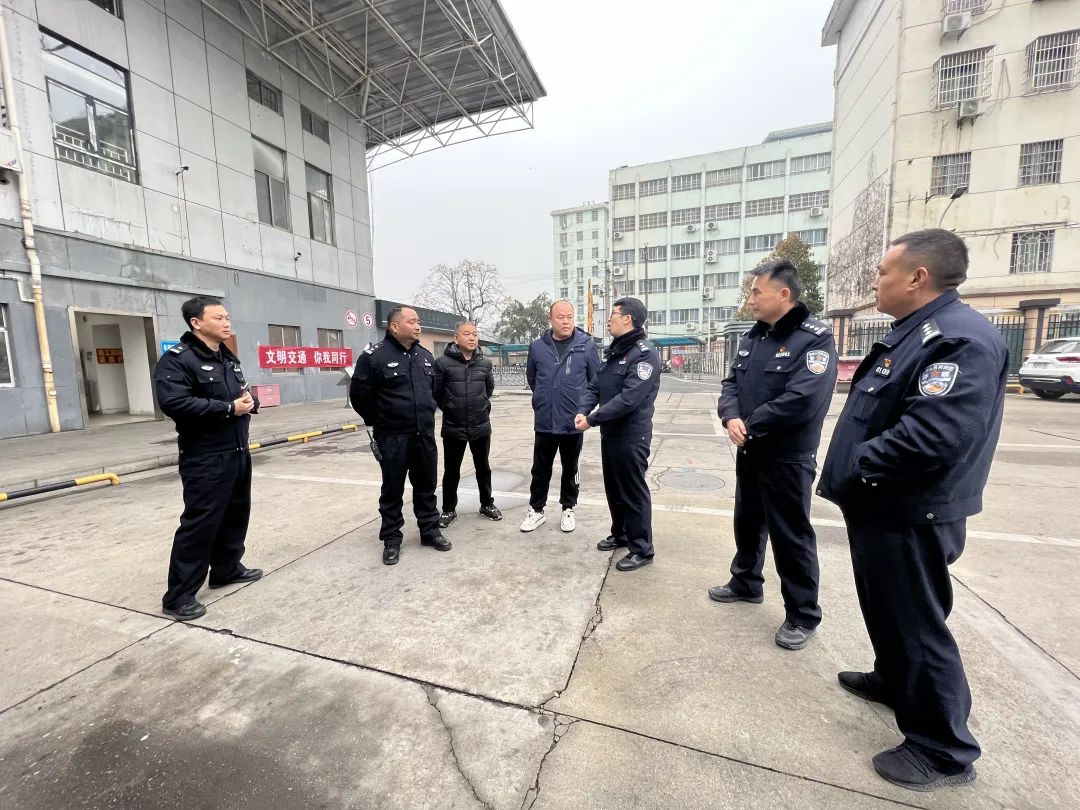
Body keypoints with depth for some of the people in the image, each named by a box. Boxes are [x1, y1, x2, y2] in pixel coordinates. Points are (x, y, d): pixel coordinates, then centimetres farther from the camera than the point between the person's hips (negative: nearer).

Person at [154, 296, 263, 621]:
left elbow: (246, 394, 22)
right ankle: (178, 596, 8)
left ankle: (227, 568, 34)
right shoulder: (176, 359, -12)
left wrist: (250, 402, -2)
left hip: (238, 452, 8)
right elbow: (174, 402, -25)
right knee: (200, 523, -4)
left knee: (236, 514, 17)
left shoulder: (230, 359, 16)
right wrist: (228, 408, -21)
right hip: (205, 458, -8)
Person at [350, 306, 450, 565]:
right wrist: (379, 421, 3)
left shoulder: (426, 356, 9)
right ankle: (391, 539, 23)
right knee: (392, 490, 8)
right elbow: (359, 394, -6)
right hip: (392, 438, -5)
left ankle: (430, 530, 29)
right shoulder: (374, 355, -10)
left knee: (426, 486, 14)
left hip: (425, 435, 5)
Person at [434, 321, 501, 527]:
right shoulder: (443, 362, -10)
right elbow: (436, 392, -1)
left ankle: (487, 504, 33)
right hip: (453, 428, -2)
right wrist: (450, 409, 7)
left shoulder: (485, 363, 2)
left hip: (481, 426, 3)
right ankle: (449, 510, 28)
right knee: (451, 471, 10)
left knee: (483, 468, 16)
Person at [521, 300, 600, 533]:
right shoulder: (538, 346, -3)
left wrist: (583, 404, 2)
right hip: (544, 422, 1)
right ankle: (536, 510, 29)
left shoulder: (586, 345, -7)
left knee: (570, 469, 15)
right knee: (540, 469, 13)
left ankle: (568, 509, 33)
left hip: (574, 421, -1)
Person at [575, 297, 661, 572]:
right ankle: (620, 534, 38)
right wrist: (582, 411, -9)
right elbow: (595, 387, 9)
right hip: (609, 434, 9)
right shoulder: (613, 351, 12)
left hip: (631, 437, -9)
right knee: (613, 489, 20)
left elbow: (628, 399, -26)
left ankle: (642, 549, 19)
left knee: (634, 493, 3)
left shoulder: (644, 354, -17)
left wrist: (592, 419, -21)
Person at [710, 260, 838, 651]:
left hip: (788, 457, -7)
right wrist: (731, 418, -12)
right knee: (747, 521, 20)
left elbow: (802, 400, -26)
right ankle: (746, 583, 40)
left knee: (791, 535, 4)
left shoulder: (815, 339, -15)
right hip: (749, 452, 8)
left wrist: (749, 426, -17)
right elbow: (731, 383, 8)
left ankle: (803, 615, 22)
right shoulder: (752, 336, 10)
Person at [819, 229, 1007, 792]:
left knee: (916, 622, 6)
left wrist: (858, 470, -18)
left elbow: (936, 435, -32)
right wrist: (856, 474, 10)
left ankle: (945, 749, 25)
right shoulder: (913, 332, 12)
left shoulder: (961, 339, -21)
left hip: (909, 515, -10)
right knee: (887, 609, 25)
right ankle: (893, 679, 47)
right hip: (884, 505, 10)